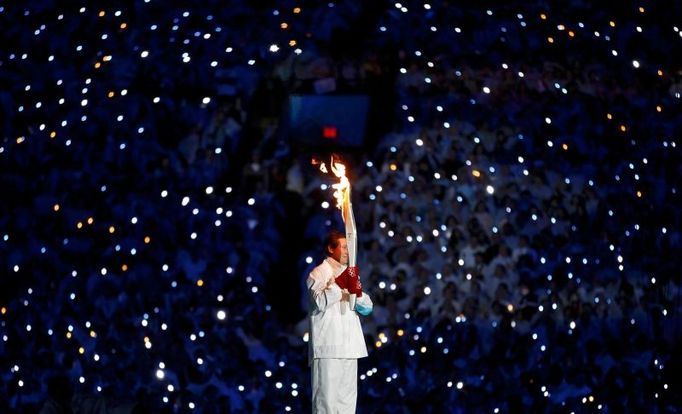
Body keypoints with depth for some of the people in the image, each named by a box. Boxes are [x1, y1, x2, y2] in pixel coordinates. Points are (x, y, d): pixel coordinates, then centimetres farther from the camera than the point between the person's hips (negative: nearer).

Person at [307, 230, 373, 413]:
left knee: (348, 395, 9)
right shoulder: (318, 274, -2)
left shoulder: (350, 274, 18)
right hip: (327, 345, -7)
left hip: (349, 346, 7)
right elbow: (320, 303, -18)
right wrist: (339, 285, -20)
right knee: (327, 393, -9)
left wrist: (357, 292, -7)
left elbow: (367, 308, 13)